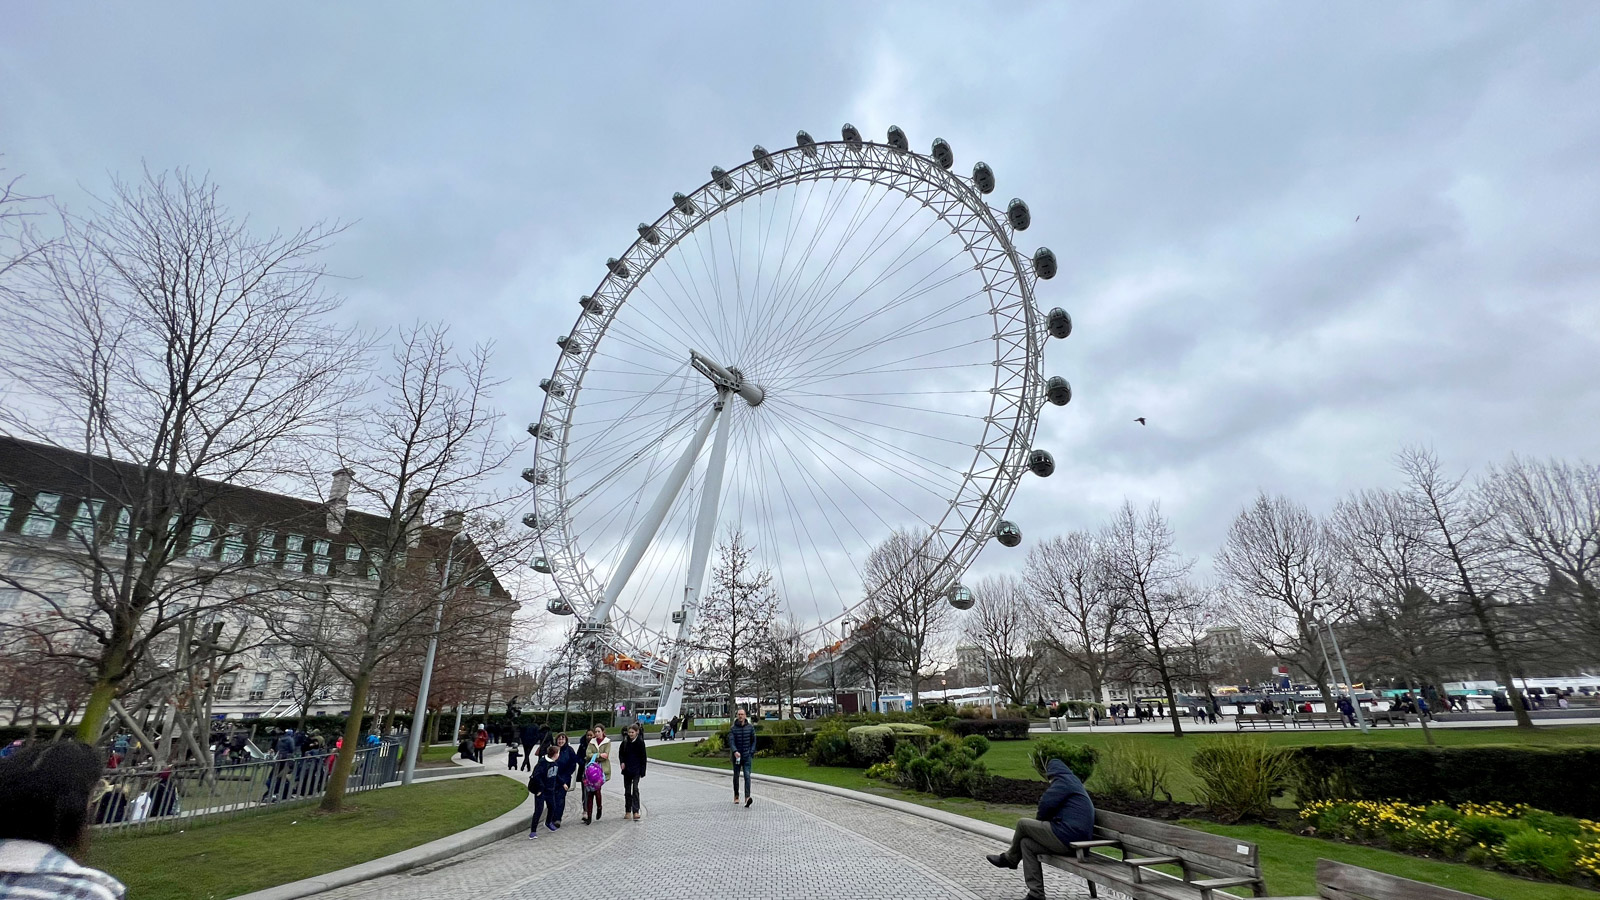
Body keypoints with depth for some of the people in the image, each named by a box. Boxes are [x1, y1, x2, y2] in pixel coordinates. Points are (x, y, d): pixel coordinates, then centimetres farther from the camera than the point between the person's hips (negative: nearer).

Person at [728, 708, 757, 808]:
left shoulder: (750, 727, 1)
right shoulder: (733, 729, -3)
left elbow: (753, 741, 9)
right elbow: (731, 741, -15)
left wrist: (751, 753, -1)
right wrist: (735, 751, -32)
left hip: (747, 756, -1)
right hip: (736, 756, 1)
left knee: (747, 776, -14)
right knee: (736, 776, 13)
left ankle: (747, 798, -24)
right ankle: (736, 796, 33)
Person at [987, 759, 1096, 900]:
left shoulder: (1063, 780, -6)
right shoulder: (1073, 783, 25)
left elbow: (1046, 803, -14)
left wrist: (1040, 817, 6)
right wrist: (1042, 817, 11)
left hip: (1066, 837, -10)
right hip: (1076, 840, 10)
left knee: (1023, 824, 0)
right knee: (1027, 843, 10)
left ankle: (1009, 858, 23)